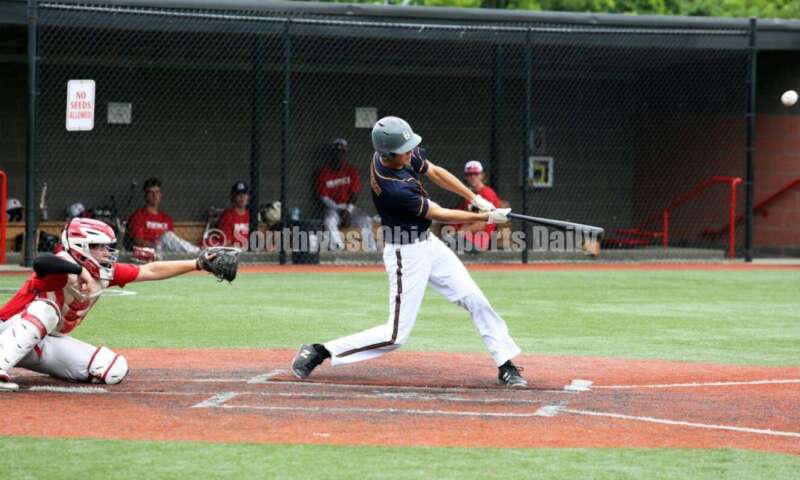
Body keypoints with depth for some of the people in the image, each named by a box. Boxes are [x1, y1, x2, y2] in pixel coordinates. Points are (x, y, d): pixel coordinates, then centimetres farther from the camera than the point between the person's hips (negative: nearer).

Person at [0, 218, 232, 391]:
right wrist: (79, 269, -57)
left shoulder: (106, 273, -1)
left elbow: (151, 271, 6)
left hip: (51, 342, 7)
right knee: (44, 309, -40)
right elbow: (40, 261, -50)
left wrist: (198, 263, 4)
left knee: (114, 369, -7)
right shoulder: (63, 266, -25)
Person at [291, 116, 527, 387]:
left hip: (429, 243, 9)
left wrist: (476, 199, 4)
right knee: (396, 335, -6)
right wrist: (487, 218, -12)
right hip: (407, 254, -9)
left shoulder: (407, 155, -8)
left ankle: (506, 367, 11)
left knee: (475, 300, 5)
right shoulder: (393, 189, -31)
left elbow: (435, 173, 10)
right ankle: (319, 352, 3)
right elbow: (439, 215, -20)